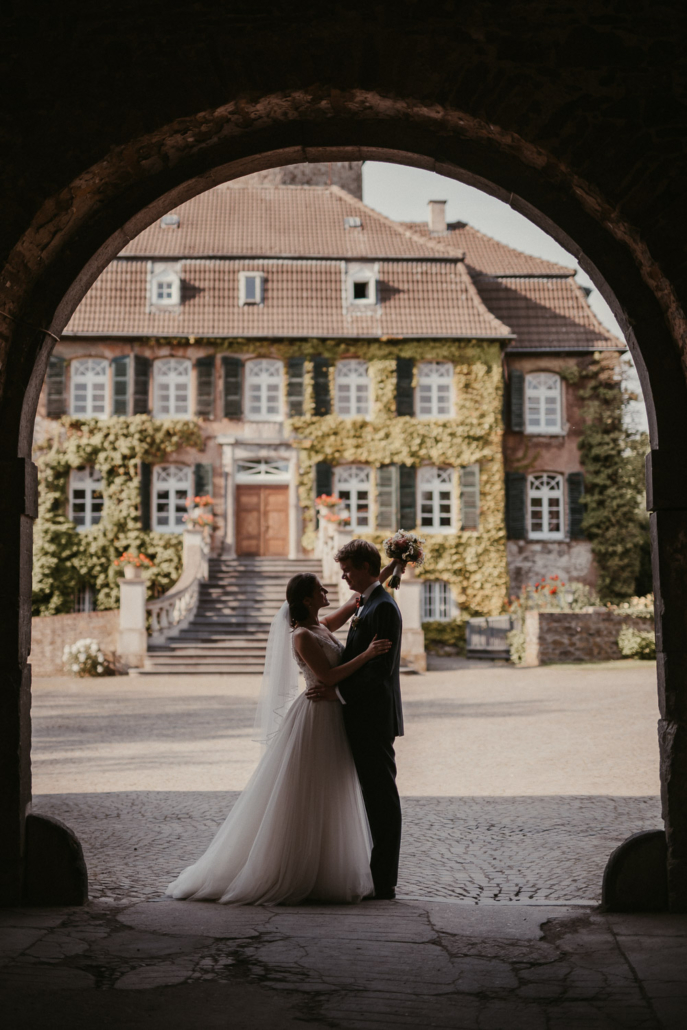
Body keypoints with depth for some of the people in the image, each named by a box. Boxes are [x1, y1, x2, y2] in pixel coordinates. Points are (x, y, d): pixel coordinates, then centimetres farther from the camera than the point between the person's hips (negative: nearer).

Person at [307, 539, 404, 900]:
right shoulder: (368, 604, 17)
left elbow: (381, 669, -21)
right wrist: (333, 685, 6)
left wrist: (339, 692, -18)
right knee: (376, 798, 14)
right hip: (364, 719, 10)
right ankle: (380, 876, 21)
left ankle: (384, 882, 3)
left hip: (374, 719, -10)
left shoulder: (383, 608, -15)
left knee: (382, 798, -3)